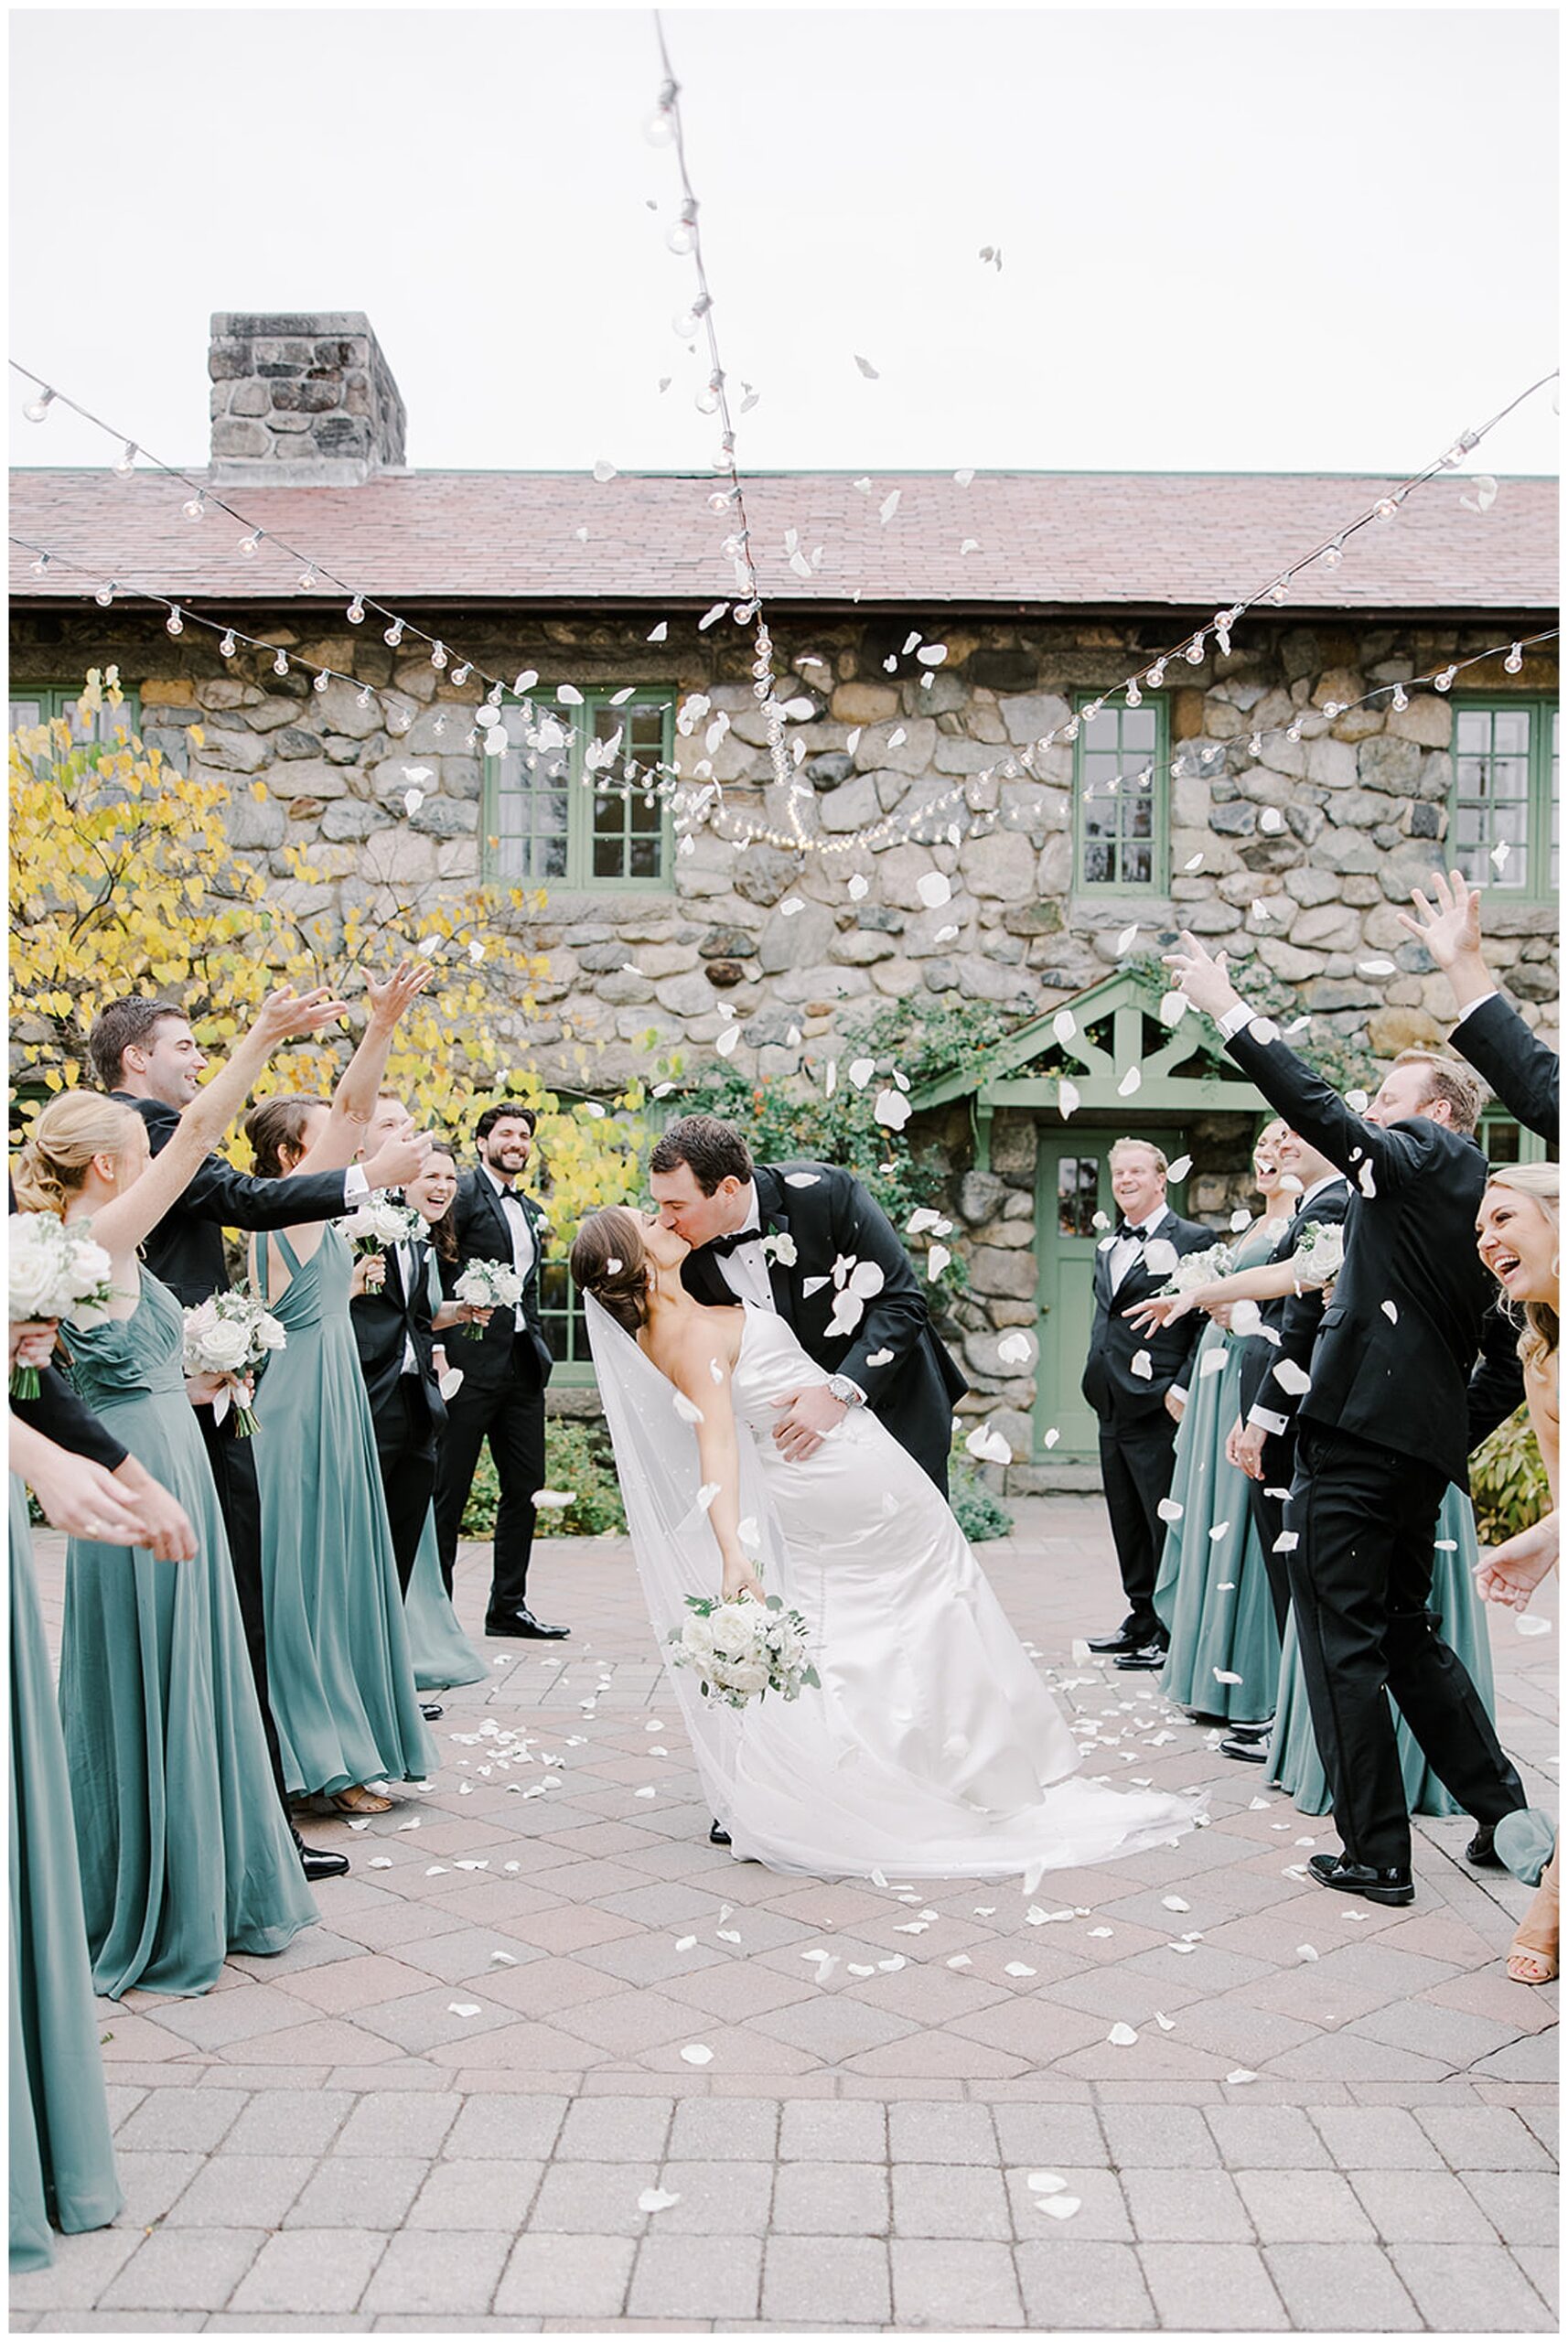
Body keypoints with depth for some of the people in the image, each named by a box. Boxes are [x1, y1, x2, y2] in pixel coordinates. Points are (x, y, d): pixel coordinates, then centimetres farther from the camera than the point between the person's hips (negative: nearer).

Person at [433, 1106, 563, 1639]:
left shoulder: (532, 1211, 20)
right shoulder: (463, 1193, -5)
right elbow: (436, 1267, -12)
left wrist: (538, 1346, 14)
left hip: (522, 1364, 8)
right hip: (472, 1360, -8)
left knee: (525, 1486, 10)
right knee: (449, 1490, 0)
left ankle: (508, 1606, 19)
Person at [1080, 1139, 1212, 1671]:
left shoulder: (1193, 1240, -6)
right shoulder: (1107, 1247, 17)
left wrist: (1182, 1388, -18)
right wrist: (1098, 1376, 13)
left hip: (1159, 1408, -8)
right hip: (1113, 1408, 8)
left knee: (1168, 1523, -1)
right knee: (1127, 1525, 15)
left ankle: (1173, 1633, 8)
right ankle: (1141, 1621, 26)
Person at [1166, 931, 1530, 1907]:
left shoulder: (1433, 1157, -5)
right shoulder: (1478, 1192, 20)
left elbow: (1322, 1113, -18)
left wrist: (1231, 1009, -13)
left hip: (1356, 1434, -9)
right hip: (1423, 1442, 9)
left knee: (1345, 1641, -2)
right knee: (1406, 1631, 20)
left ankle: (1377, 1855, 4)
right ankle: (1505, 1813, 22)